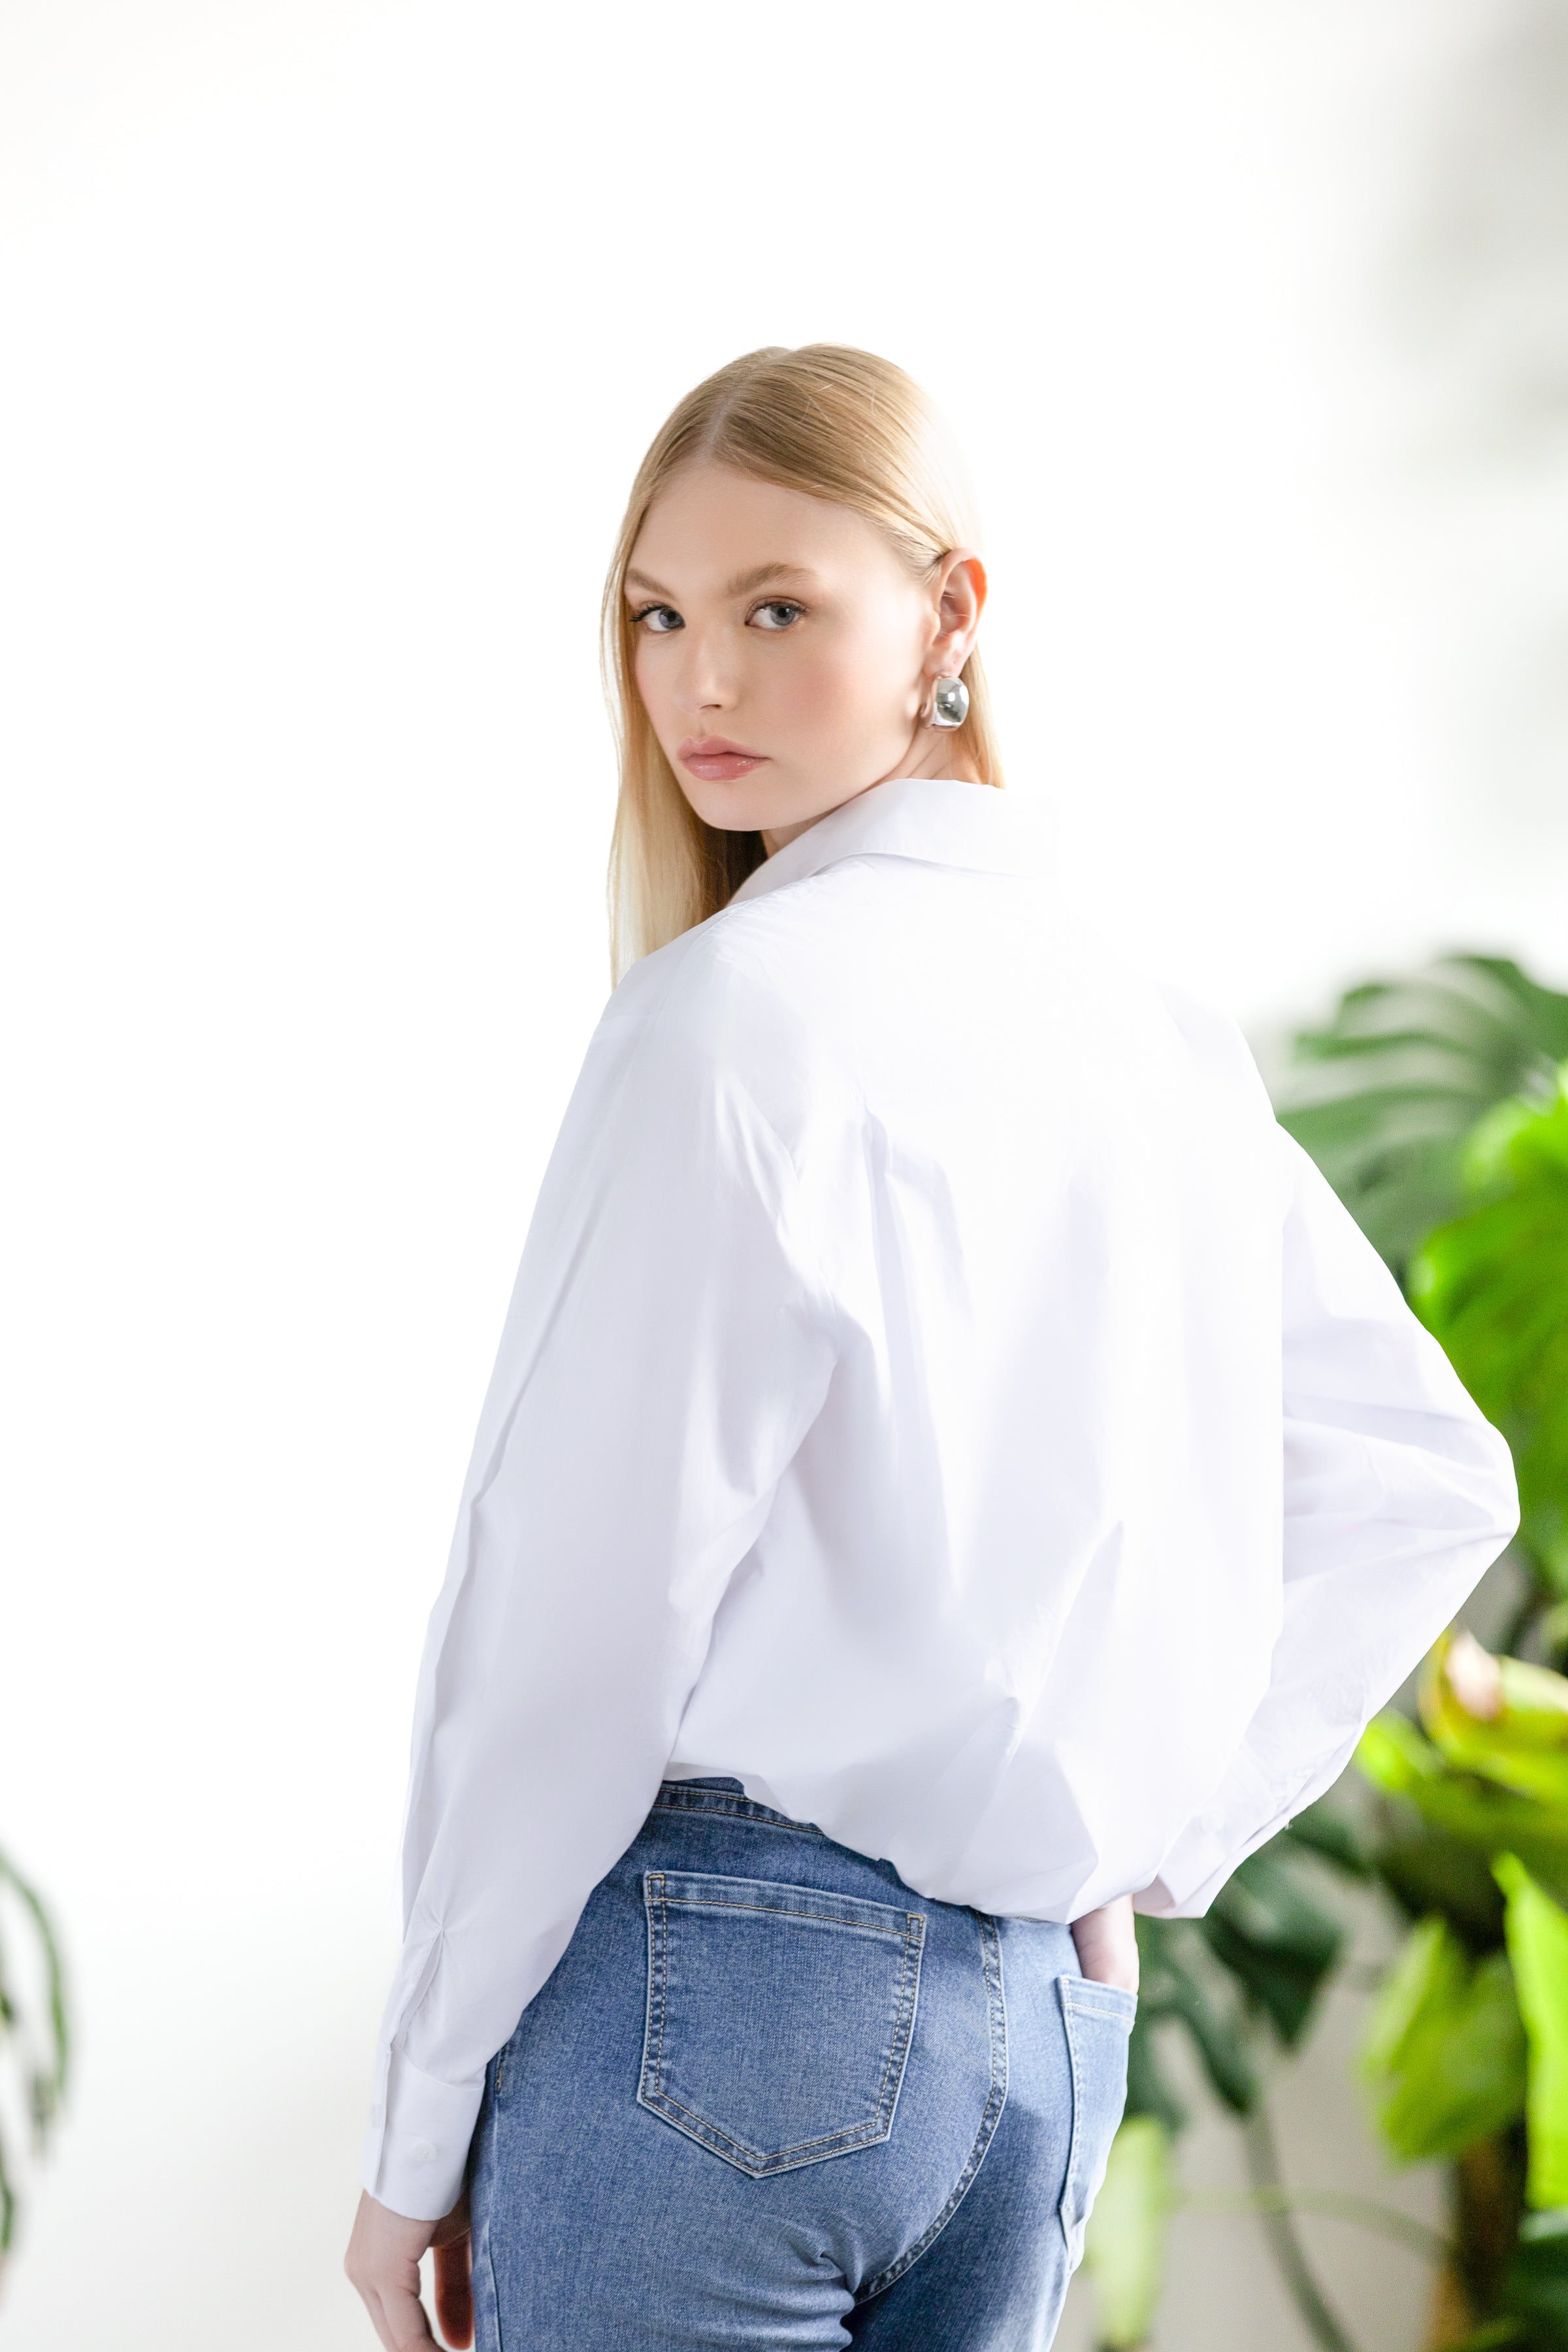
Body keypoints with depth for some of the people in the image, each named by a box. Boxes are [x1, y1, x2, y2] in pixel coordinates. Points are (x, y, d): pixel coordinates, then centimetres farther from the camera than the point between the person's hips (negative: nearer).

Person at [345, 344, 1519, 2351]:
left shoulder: (736, 1008, -13)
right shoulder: (1153, 1036, 9)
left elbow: (580, 1610, -13)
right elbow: (1425, 1479, 17)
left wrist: (418, 2131, -5)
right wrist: (1158, 1837, 15)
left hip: (727, 1981, -7)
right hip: (1059, 2020, 7)